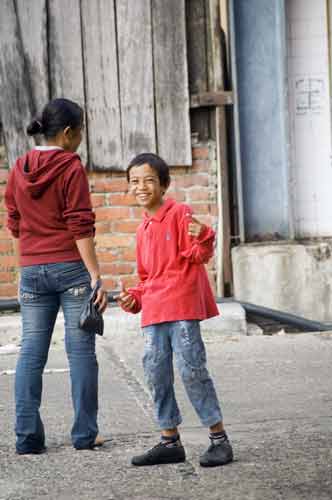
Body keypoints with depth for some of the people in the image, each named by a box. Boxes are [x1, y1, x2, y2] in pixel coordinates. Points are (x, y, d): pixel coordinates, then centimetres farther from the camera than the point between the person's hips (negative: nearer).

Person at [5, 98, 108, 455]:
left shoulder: (19, 169, 8)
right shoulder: (71, 167, -9)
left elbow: (14, 224, 14)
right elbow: (80, 227, -14)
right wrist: (96, 277, -13)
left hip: (31, 271, 5)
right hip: (71, 267, -5)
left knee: (31, 352, 6)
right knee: (80, 350, 2)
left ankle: (27, 437, 3)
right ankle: (84, 435, 4)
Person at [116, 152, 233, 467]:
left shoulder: (179, 214, -4)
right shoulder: (143, 230, 19)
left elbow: (200, 255, -12)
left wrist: (202, 237, -33)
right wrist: (134, 298, 11)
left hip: (182, 305, -7)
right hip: (153, 311, 7)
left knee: (191, 369, -10)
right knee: (155, 373, 5)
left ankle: (219, 438, 0)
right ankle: (170, 442, 15)